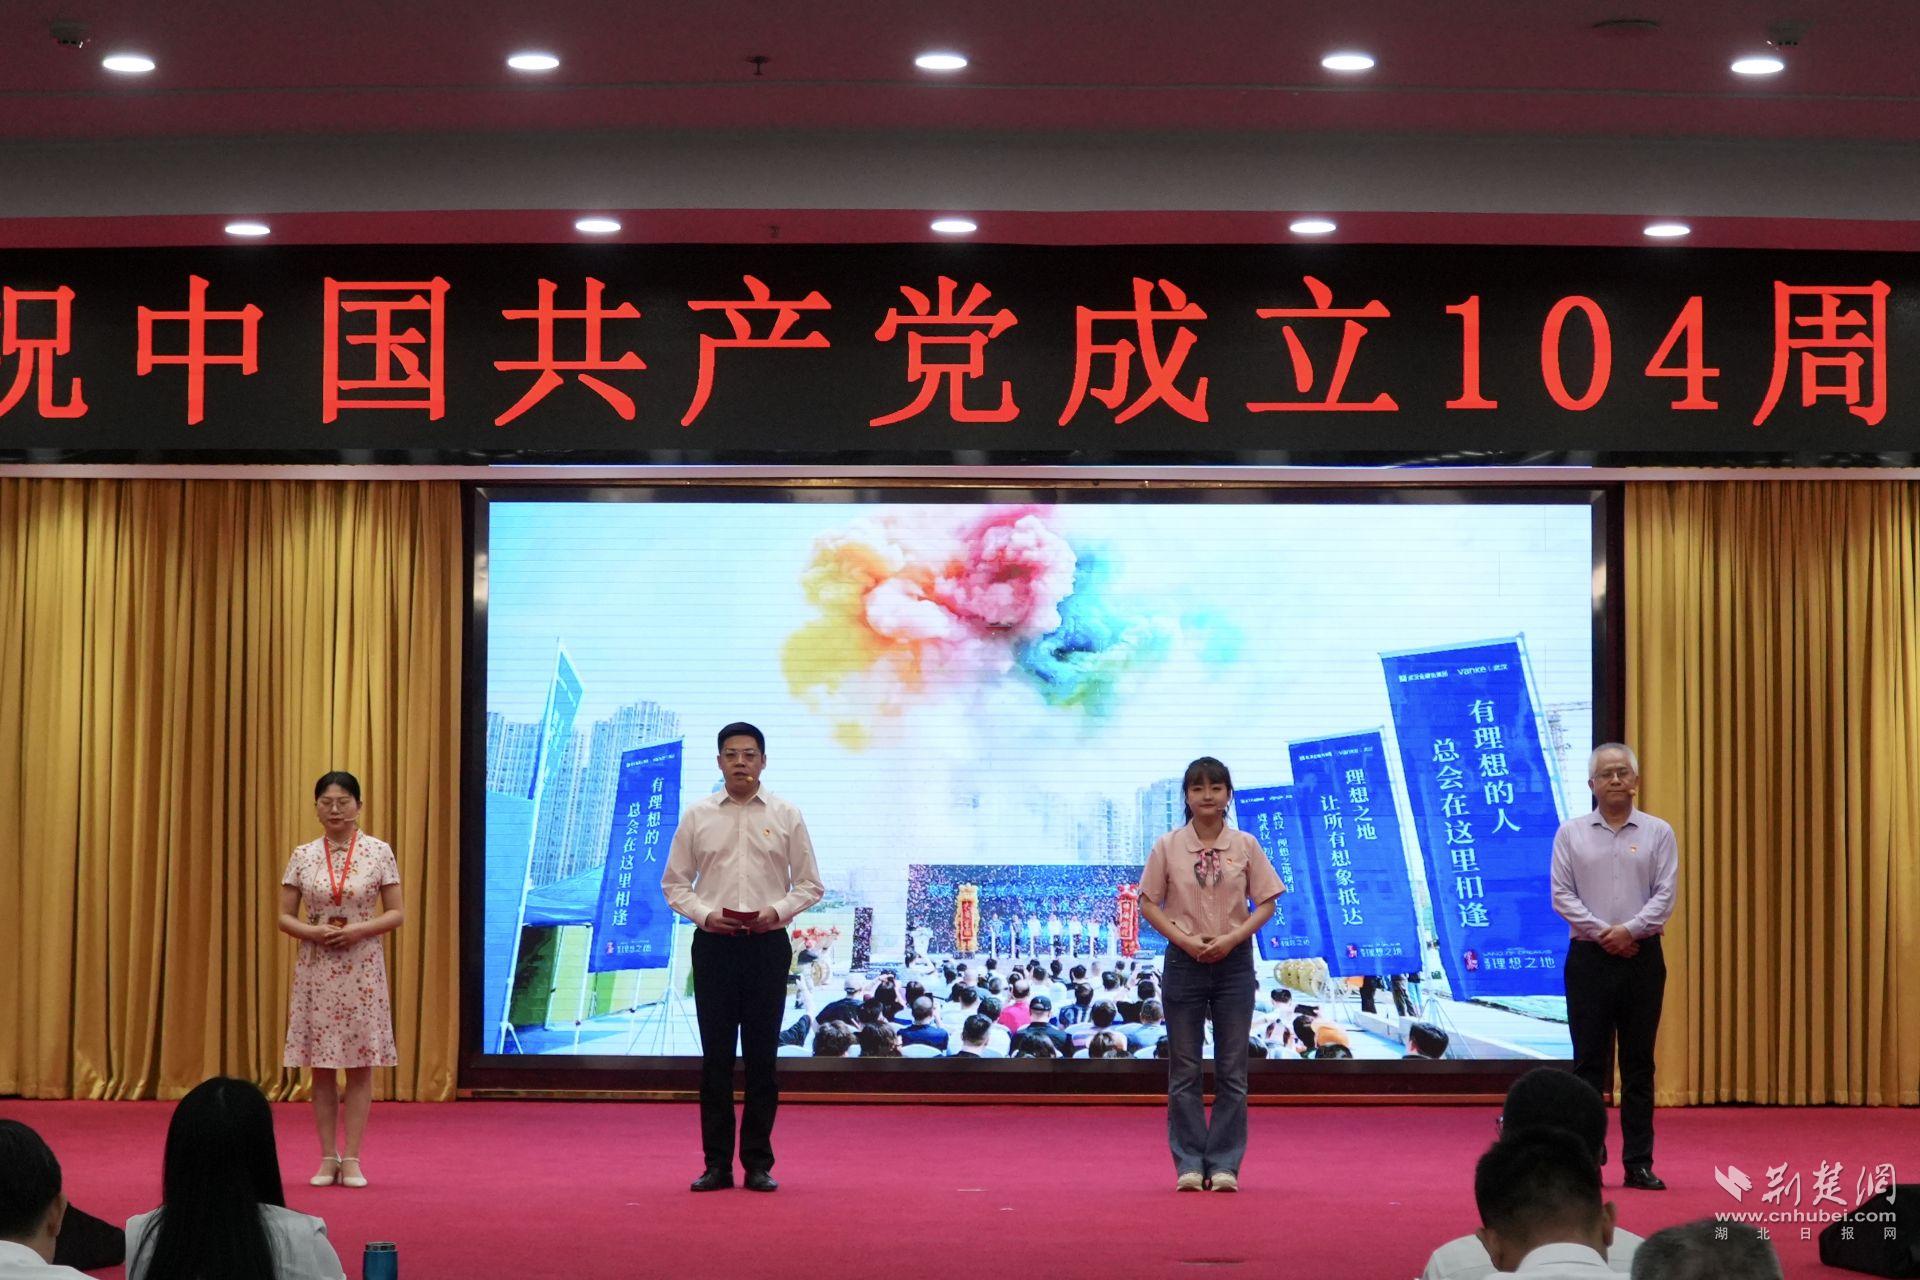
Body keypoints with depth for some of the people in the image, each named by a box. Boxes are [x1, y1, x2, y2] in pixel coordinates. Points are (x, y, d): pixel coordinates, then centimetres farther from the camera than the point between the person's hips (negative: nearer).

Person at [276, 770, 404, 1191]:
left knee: (360, 1066, 0)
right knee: (321, 1067, 4)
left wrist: (360, 929, -16)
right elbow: (284, 917, 6)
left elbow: (396, 913, 0)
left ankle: (351, 1159, 5)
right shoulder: (303, 856, 4)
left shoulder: (378, 852, 0)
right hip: (316, 969, 2)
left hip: (362, 969, -2)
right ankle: (328, 1158, 10)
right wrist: (313, 931, -13)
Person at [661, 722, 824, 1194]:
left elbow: (810, 883, 5)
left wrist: (778, 909, -12)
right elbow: (674, 882, 6)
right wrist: (705, 913, -11)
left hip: (767, 943, 0)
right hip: (714, 943, 0)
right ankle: (716, 1163, 8)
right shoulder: (697, 816, 4)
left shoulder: (785, 816, 3)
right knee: (715, 1056, 2)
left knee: (762, 1056, 3)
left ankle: (759, 1163, 9)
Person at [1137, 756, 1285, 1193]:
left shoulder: (1245, 846, 1)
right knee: (1184, 1069, 2)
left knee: (1232, 1069, 2)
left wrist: (1232, 938, -13)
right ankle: (1189, 1164, 8)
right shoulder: (1168, 846, -1)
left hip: (1233, 961, 1)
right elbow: (1149, 903, 1)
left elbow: (1265, 904, 2)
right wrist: (1185, 940, -12)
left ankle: (1224, 1164, 7)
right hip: (1184, 961, 0)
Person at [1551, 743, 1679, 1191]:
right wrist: (1603, 933, -12)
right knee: (1588, 1062, 1)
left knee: (1639, 1063, 4)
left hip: (1642, 957, 0)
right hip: (1589, 957, 0)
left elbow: (1665, 895, -3)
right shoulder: (1571, 833, 4)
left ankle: (1639, 1163, 7)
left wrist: (1629, 930, -16)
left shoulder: (1658, 833, 4)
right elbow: (1562, 895, -2)